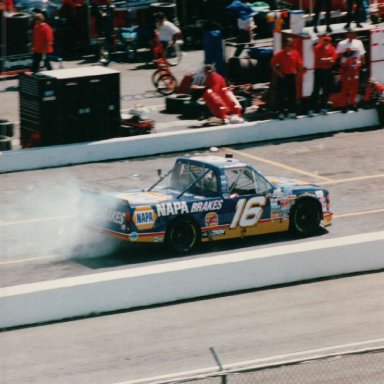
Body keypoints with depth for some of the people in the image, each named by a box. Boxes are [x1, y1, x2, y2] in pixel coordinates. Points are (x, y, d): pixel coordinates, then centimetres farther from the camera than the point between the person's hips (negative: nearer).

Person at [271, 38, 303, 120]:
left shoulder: (295, 54, 1)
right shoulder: (279, 54, -9)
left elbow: (300, 64, 12)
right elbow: (273, 64, -4)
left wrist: (297, 72, 2)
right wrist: (278, 73, -9)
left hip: (292, 76, 3)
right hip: (282, 77, -3)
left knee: (292, 95, 6)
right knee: (281, 95, -2)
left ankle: (292, 112, 13)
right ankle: (281, 113, 1)